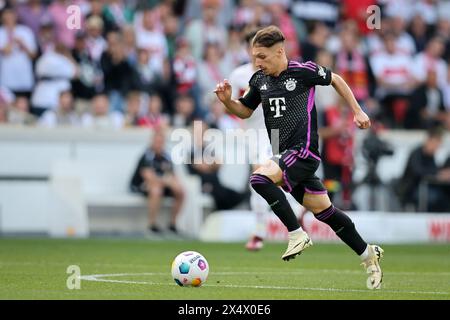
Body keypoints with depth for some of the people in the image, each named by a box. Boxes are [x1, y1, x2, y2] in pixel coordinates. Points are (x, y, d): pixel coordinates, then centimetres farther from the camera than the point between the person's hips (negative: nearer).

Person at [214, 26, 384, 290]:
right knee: (324, 211, 11)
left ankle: (297, 235, -17)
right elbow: (245, 111, 21)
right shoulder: (259, 80, 8)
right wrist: (228, 101, 1)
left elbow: (335, 80, 8)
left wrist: (357, 111, 10)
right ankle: (368, 254, 24)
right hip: (285, 155, 7)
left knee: (260, 179, -26)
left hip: (304, 151, -7)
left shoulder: (303, 71, -8)